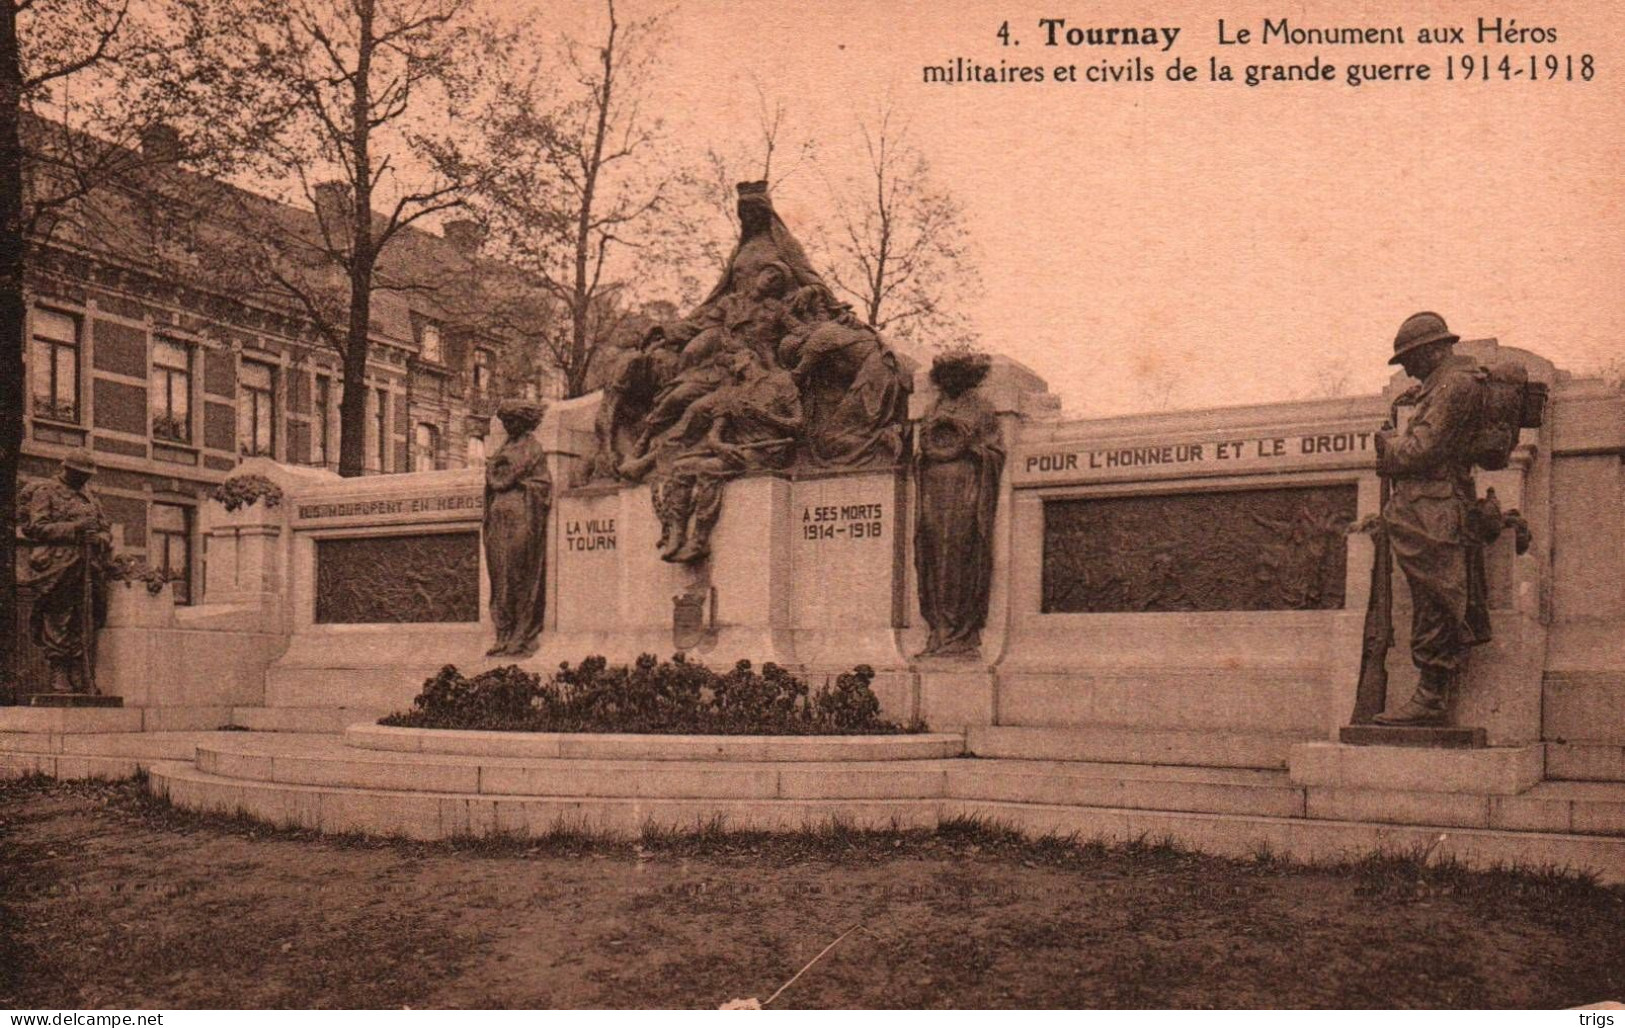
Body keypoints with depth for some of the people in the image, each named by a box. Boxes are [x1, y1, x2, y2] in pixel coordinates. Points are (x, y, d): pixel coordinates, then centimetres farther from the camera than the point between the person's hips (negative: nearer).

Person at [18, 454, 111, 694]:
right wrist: (74, 529, -15)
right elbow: (35, 528, -7)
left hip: (88, 570, 6)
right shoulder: (45, 491, 2)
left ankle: (85, 682, 3)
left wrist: (100, 539, 0)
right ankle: (59, 679, -4)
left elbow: (105, 527, 24)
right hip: (57, 570, -6)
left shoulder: (87, 496, 23)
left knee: (86, 627, 2)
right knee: (59, 626, -7)